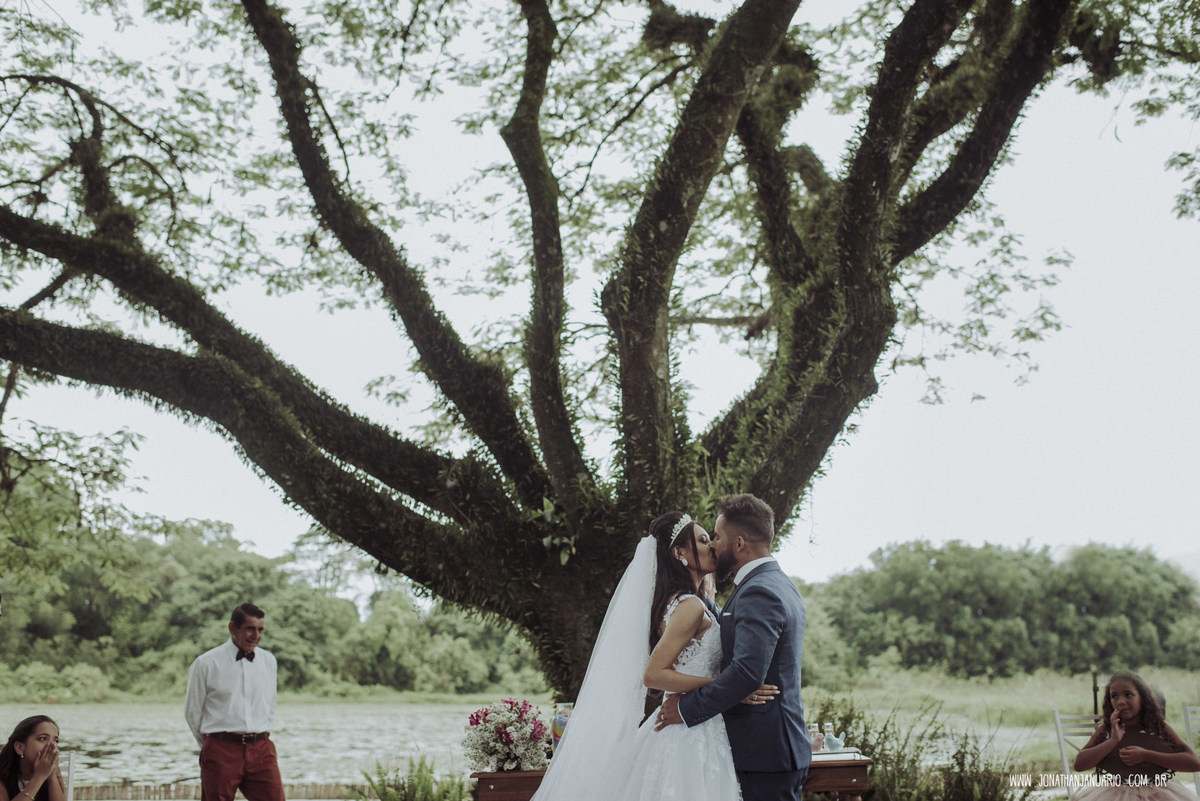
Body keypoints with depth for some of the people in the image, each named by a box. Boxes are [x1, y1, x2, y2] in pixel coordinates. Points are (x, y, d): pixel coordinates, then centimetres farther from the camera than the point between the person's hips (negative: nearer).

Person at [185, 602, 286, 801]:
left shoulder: (269, 661, 11)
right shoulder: (205, 664, -2)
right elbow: (192, 712, 7)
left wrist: (257, 739, 13)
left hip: (261, 749, 3)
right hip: (221, 749, -3)